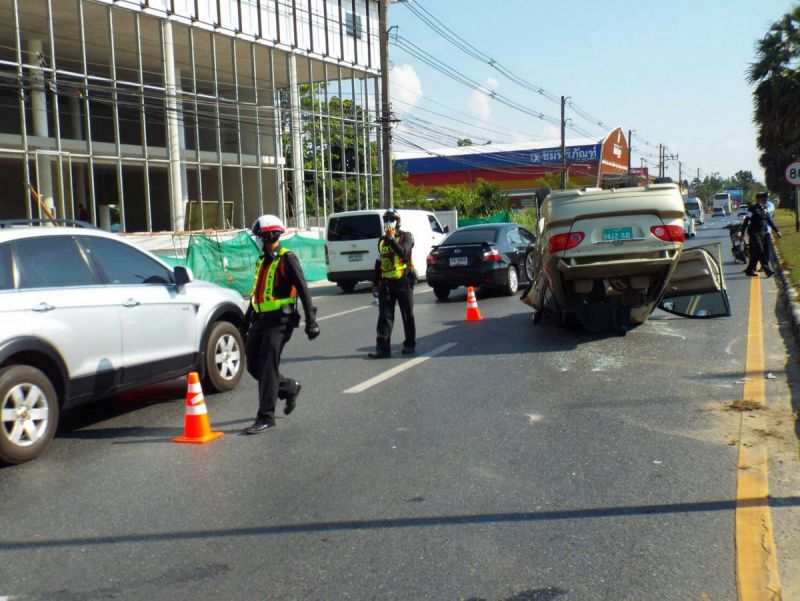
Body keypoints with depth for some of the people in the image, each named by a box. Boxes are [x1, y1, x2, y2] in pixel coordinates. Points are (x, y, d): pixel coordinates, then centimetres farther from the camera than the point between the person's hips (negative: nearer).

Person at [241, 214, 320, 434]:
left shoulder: (287, 259, -8)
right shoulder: (262, 261, 18)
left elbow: (303, 290, -12)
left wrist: (311, 321, -17)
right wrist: (246, 322, 29)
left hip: (279, 321, -9)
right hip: (260, 321, 9)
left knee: (268, 368, -10)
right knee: (253, 366, 9)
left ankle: (266, 417, -3)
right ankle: (289, 388, 30)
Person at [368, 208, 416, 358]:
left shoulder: (405, 236, 0)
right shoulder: (382, 240, 15)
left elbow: (403, 252, -21)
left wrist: (392, 238, -19)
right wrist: (375, 283, 18)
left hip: (403, 282, -4)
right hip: (386, 284, 5)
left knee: (407, 315, 5)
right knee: (384, 316, -1)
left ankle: (410, 344, 16)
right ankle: (383, 347, -3)